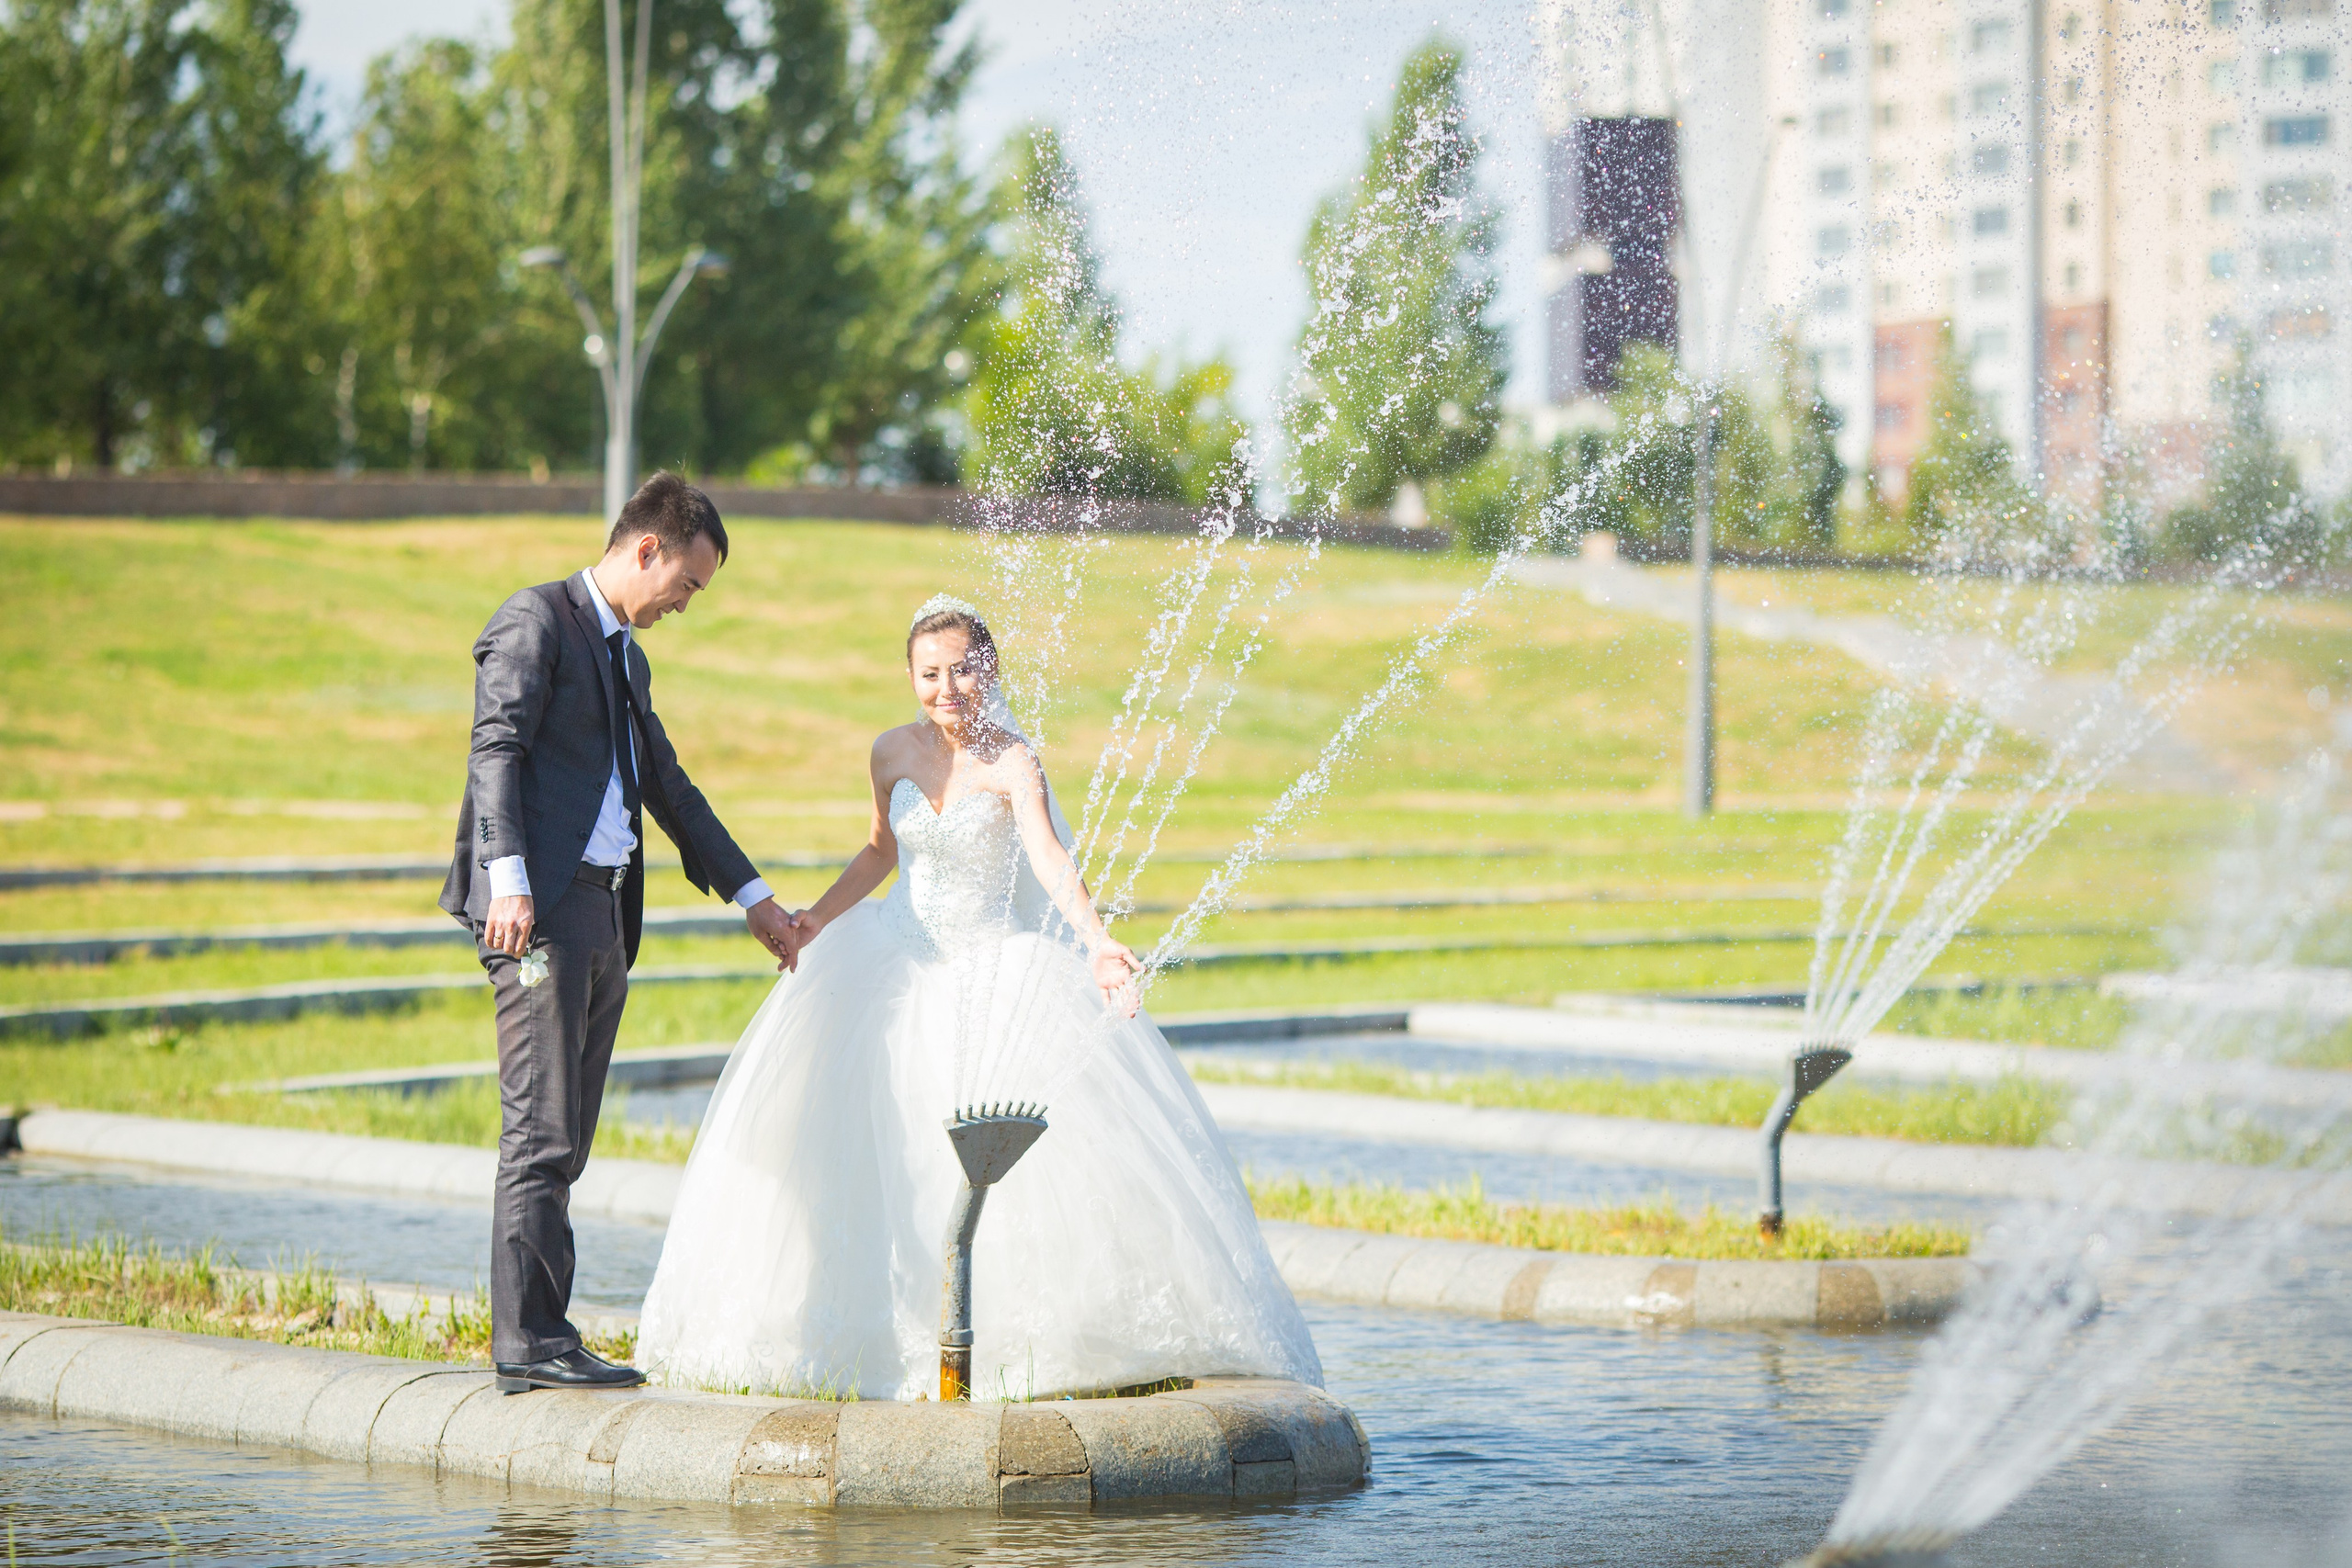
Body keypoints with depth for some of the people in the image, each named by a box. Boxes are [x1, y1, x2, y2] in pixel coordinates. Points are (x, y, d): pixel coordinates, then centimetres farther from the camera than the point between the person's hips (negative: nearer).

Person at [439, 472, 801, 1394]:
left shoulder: (626, 657, 25)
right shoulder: (537, 619, -2)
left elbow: (669, 788, 33)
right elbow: (496, 749, -13)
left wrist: (751, 895, 34)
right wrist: (509, 879, -24)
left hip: (606, 915, 9)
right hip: (541, 904, -9)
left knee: (564, 1144, 6)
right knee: (540, 1135, -12)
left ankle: (541, 1340, 6)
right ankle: (528, 1342, -13)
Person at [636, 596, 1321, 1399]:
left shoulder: (1012, 761, -14)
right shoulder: (893, 754, 1)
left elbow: (1050, 857, -30)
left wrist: (1095, 941, -46)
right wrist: (820, 916, 7)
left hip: (999, 966, -4)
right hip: (903, 965, 4)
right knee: (876, 1146, -2)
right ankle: (885, 1328, 6)